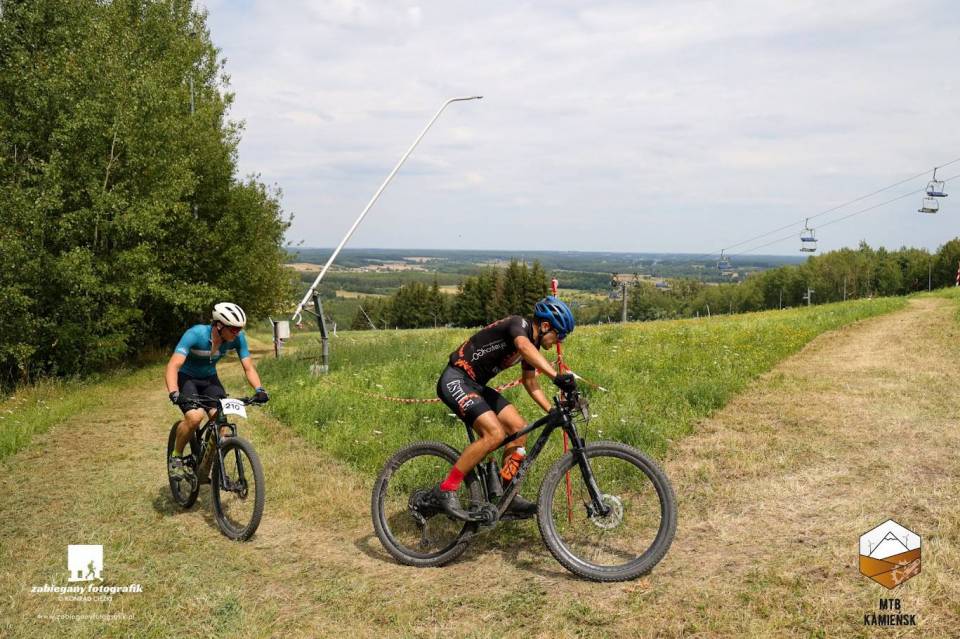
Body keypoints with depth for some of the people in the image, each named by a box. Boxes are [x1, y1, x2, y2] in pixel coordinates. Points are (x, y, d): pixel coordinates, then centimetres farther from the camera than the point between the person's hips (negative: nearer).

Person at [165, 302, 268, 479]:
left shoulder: (238, 338, -20)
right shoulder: (196, 334, -32)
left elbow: (249, 367, -15)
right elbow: (173, 365, -38)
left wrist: (259, 389, -34)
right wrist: (174, 393, -54)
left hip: (209, 378, 4)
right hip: (186, 377, -4)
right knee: (195, 416, -29)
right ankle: (176, 457, -3)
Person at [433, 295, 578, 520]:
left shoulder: (533, 343, 11)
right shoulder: (519, 324, -17)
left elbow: (530, 382, 23)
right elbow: (524, 347, -41)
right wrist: (557, 377, -52)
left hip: (476, 385, 10)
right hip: (455, 380, -10)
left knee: (519, 429, 1)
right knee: (494, 433, -23)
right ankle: (445, 490, -14)